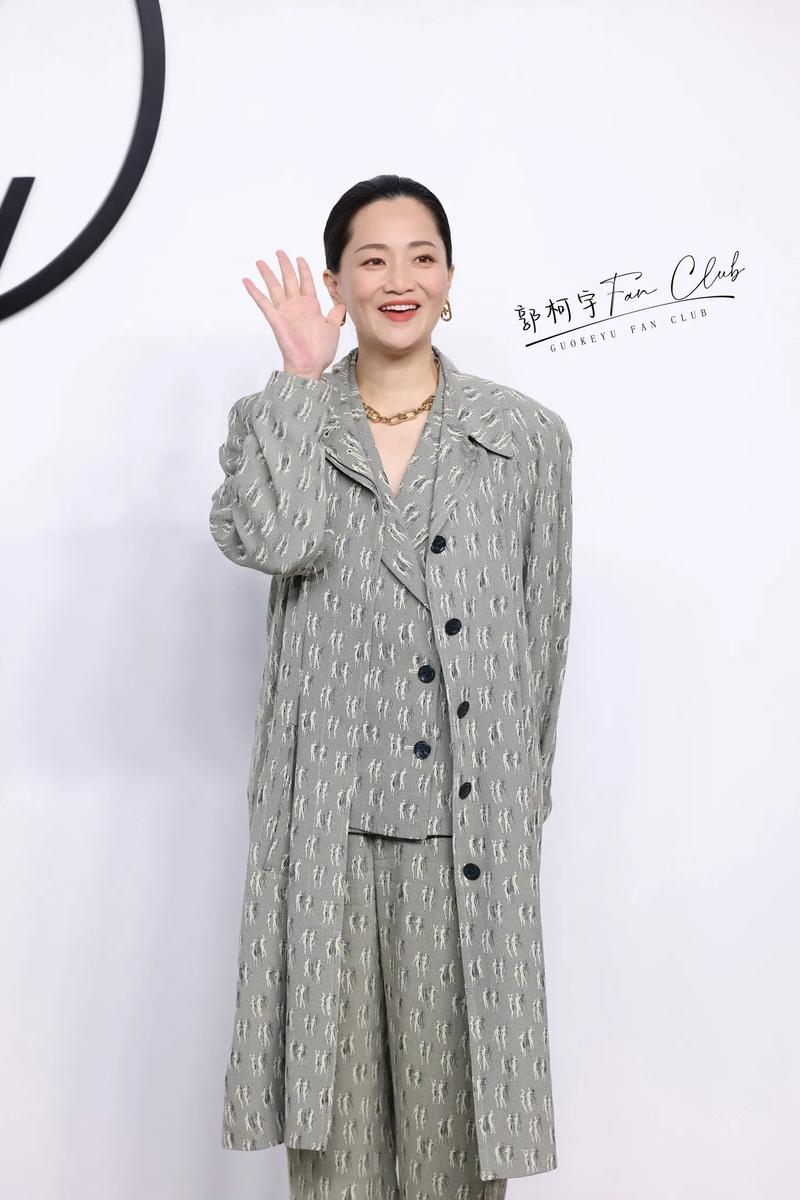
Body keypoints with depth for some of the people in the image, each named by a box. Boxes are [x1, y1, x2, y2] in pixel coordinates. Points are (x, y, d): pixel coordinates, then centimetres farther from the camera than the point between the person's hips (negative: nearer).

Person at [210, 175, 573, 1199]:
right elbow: (270, 540, -18)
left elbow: (544, 629, 8)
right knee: (332, 1070, 10)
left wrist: (524, 800, 9)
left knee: (454, 1070, 8)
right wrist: (301, 377, -9)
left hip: (467, 817, 0)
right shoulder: (276, 418, 5)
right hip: (326, 815, 1)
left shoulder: (528, 436, 4)